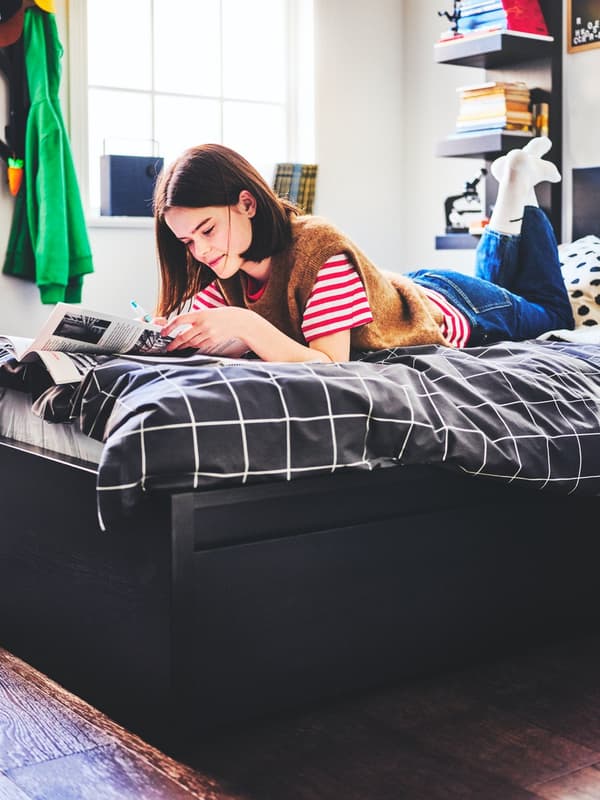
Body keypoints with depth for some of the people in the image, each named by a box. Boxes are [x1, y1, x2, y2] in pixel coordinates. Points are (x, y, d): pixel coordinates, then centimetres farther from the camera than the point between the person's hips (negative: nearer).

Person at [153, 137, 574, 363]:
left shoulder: (319, 248, -43)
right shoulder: (225, 271, -23)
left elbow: (331, 366, -46)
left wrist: (244, 324, -57)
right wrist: (171, 336, -41)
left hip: (452, 310, -5)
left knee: (553, 313, 27)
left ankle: (521, 186, 32)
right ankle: (510, 193, 40)